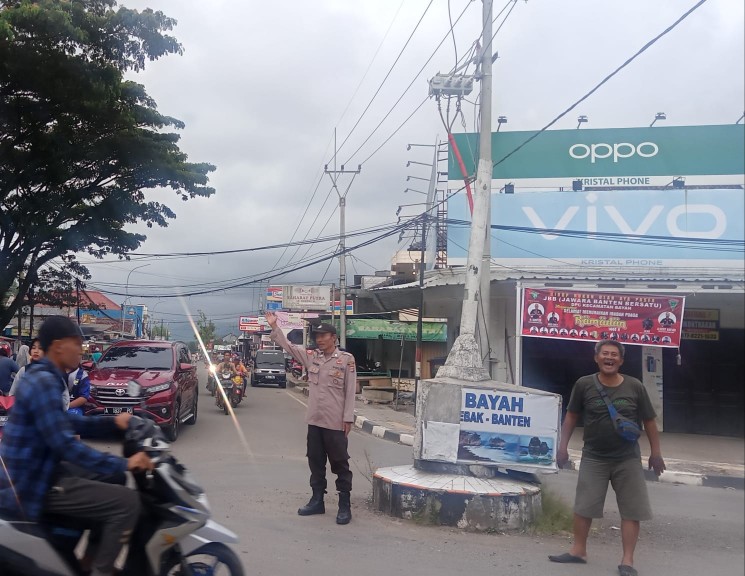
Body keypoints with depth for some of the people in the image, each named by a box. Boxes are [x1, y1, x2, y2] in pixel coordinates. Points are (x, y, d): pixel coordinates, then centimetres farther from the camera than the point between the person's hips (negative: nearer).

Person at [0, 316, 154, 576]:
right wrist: (123, 463, -25)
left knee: (110, 488, 27)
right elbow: (64, 444, -27)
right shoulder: (43, 383, -21)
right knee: (127, 502, -17)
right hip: (32, 486, -11)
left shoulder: (41, 377, 12)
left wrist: (112, 422, 9)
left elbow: (67, 423, 22)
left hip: (34, 473, 11)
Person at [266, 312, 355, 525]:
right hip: (314, 421, 6)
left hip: (335, 422, -5)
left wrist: (348, 418, -10)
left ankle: (344, 506, 9)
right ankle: (317, 501, 26)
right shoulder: (311, 356, 7)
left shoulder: (346, 359, -7)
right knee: (316, 462, 14)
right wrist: (274, 326, 0)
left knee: (340, 464, 3)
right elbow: (288, 346, 10)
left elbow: (350, 391, -7)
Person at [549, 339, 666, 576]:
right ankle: (579, 550, 24)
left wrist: (656, 453, 4)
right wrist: (563, 446, 0)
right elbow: (571, 416, 3)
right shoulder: (584, 385, -9)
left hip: (628, 459, 0)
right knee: (583, 506, 6)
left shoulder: (635, 387, -7)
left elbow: (649, 421, 3)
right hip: (593, 458, 0)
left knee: (632, 510, 2)